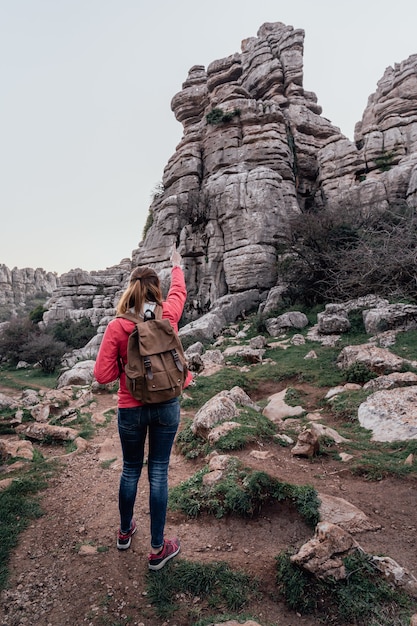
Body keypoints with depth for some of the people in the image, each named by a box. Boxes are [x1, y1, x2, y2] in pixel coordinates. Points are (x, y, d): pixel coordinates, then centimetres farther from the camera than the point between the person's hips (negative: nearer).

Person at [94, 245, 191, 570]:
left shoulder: (117, 326, -15)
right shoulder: (168, 316, -10)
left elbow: (103, 375, -12)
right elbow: (179, 291, 13)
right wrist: (176, 265, 30)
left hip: (131, 409, 0)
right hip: (166, 407, 1)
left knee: (130, 470, 20)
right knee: (158, 473, 12)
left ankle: (125, 532, 43)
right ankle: (158, 549, 25)